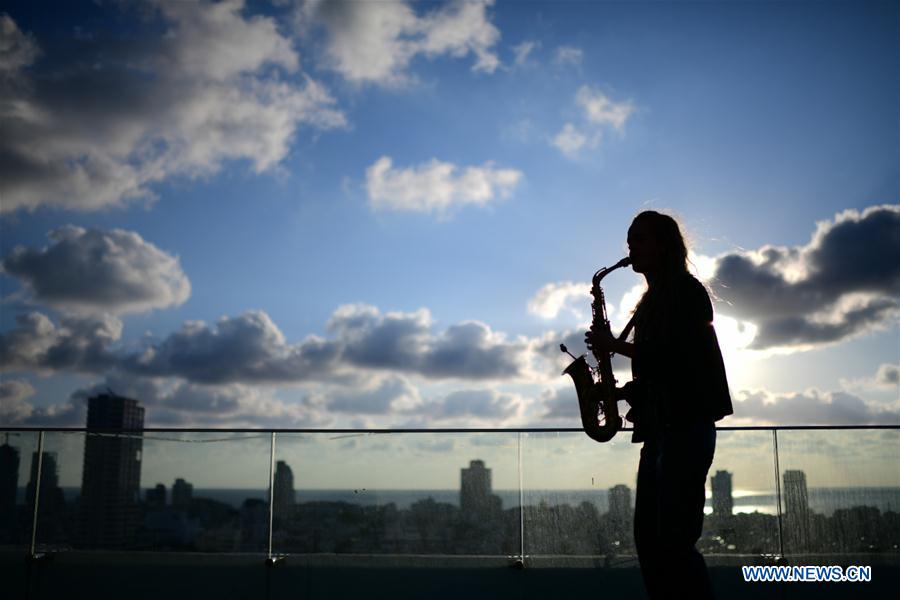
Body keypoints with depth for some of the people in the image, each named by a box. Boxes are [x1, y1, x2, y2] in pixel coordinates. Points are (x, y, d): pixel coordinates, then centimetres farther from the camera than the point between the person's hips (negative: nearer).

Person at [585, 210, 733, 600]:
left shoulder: (686, 290, -5)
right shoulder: (654, 301, 21)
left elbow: (676, 357, -17)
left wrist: (616, 345, -10)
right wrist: (625, 389, 5)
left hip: (686, 427, -9)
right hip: (660, 428, 9)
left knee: (675, 541, -12)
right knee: (649, 538, 7)